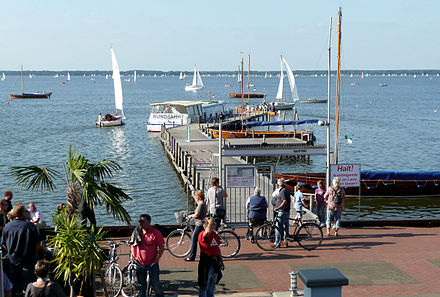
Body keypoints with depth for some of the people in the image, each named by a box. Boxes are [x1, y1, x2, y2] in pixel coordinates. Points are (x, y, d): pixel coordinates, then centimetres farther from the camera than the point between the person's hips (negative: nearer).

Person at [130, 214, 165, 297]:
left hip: (152, 263, -3)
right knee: (141, 285, 12)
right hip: (140, 263, 4)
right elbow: (133, 244, 17)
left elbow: (161, 247, -7)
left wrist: (156, 259, -11)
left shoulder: (155, 233, -9)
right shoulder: (137, 232, 3)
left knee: (155, 284, 2)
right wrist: (134, 256, 7)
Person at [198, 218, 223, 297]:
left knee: (212, 284, 19)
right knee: (204, 285, 2)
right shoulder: (203, 234, -17)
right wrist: (210, 222, -27)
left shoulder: (215, 234, 9)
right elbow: (208, 231, -44)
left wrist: (221, 261, 20)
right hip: (206, 263, -8)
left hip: (215, 263, 8)